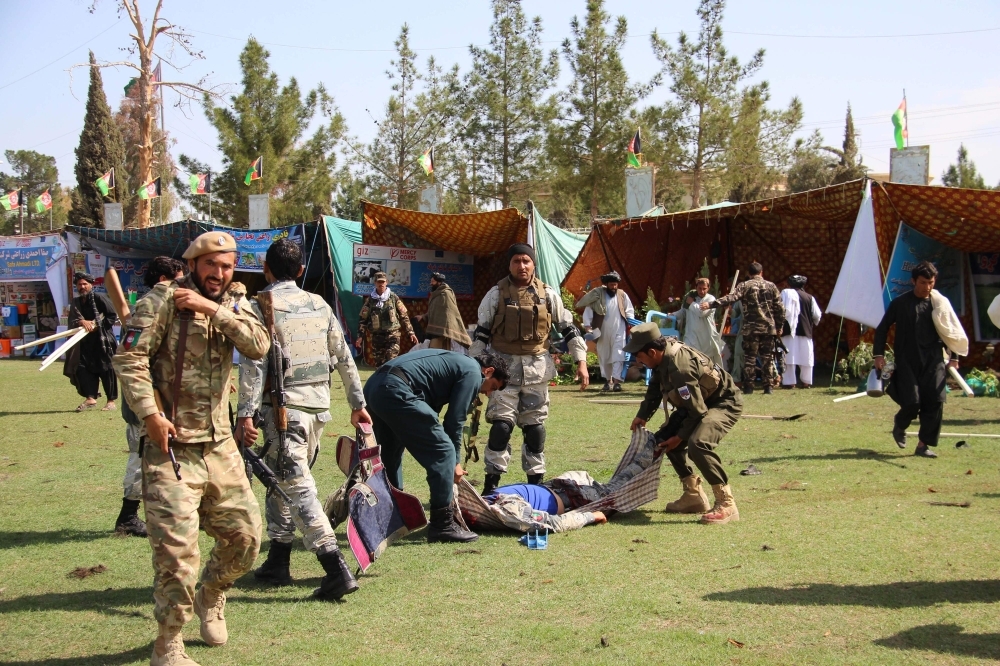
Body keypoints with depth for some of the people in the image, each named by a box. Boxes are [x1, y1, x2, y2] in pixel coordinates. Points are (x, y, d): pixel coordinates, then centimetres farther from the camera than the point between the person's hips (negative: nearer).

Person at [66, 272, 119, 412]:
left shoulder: (100, 298, -4)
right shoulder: (76, 303, 13)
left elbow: (113, 316, -7)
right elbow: (72, 321, 1)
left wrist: (96, 324, -13)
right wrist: (82, 322, -20)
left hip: (103, 340, -6)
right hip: (85, 342, 6)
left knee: (107, 370, -4)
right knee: (82, 368, -3)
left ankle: (111, 401, 3)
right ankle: (90, 398, 3)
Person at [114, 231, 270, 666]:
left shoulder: (233, 303, 9)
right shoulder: (163, 300, -7)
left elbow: (259, 346, -9)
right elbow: (129, 358, -14)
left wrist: (213, 309, -17)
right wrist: (150, 414, -21)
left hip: (220, 446, 6)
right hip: (171, 447, -6)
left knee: (244, 536, 12)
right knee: (177, 550, -9)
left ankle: (210, 598, 41)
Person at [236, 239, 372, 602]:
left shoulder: (260, 307, -6)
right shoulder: (319, 304, 11)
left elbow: (253, 363, -16)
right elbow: (344, 357, 13)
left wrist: (245, 414, -17)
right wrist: (358, 404, 19)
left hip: (284, 408, -6)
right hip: (317, 406, 6)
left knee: (298, 489, -9)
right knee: (282, 483, 19)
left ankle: (337, 570, -18)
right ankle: (277, 563, 25)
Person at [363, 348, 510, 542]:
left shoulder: (456, 362, 32)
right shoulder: (473, 373, 5)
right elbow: (455, 419, 0)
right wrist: (455, 462, 11)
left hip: (373, 385, 10)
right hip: (396, 391, -10)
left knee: (391, 454, 26)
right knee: (443, 453, -4)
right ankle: (442, 525, 0)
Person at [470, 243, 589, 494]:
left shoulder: (548, 294, 3)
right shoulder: (496, 294, -2)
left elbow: (568, 328, 8)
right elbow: (481, 333, 1)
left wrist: (581, 362, 2)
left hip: (537, 368, 2)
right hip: (505, 367, -2)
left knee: (535, 427, 8)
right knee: (501, 425, -10)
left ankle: (536, 480, 18)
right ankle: (492, 481, -1)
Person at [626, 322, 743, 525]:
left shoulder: (679, 367, -33)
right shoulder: (663, 357, -5)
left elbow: (698, 410, -28)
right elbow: (654, 389, 15)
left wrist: (680, 437, -15)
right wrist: (642, 416, 4)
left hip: (725, 403, -11)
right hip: (701, 400, 11)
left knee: (698, 443, -33)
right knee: (664, 438, 12)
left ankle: (726, 504, -22)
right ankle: (693, 496, 19)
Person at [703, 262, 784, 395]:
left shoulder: (744, 285, -3)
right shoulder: (771, 286, 6)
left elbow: (730, 298, -18)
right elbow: (780, 309, 5)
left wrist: (711, 304, -23)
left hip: (750, 328, -2)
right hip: (768, 327, 2)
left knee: (749, 357, 4)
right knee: (767, 358, 6)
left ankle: (748, 386, 4)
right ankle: (768, 387, 4)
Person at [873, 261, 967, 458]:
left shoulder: (940, 304, 6)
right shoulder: (900, 303, -1)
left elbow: (949, 331, 14)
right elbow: (882, 328, 4)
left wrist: (953, 357, 10)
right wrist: (879, 354, -1)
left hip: (933, 361, 3)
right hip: (907, 362, -3)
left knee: (935, 401, -6)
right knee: (912, 401, -9)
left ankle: (923, 445, 3)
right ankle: (899, 426, 24)